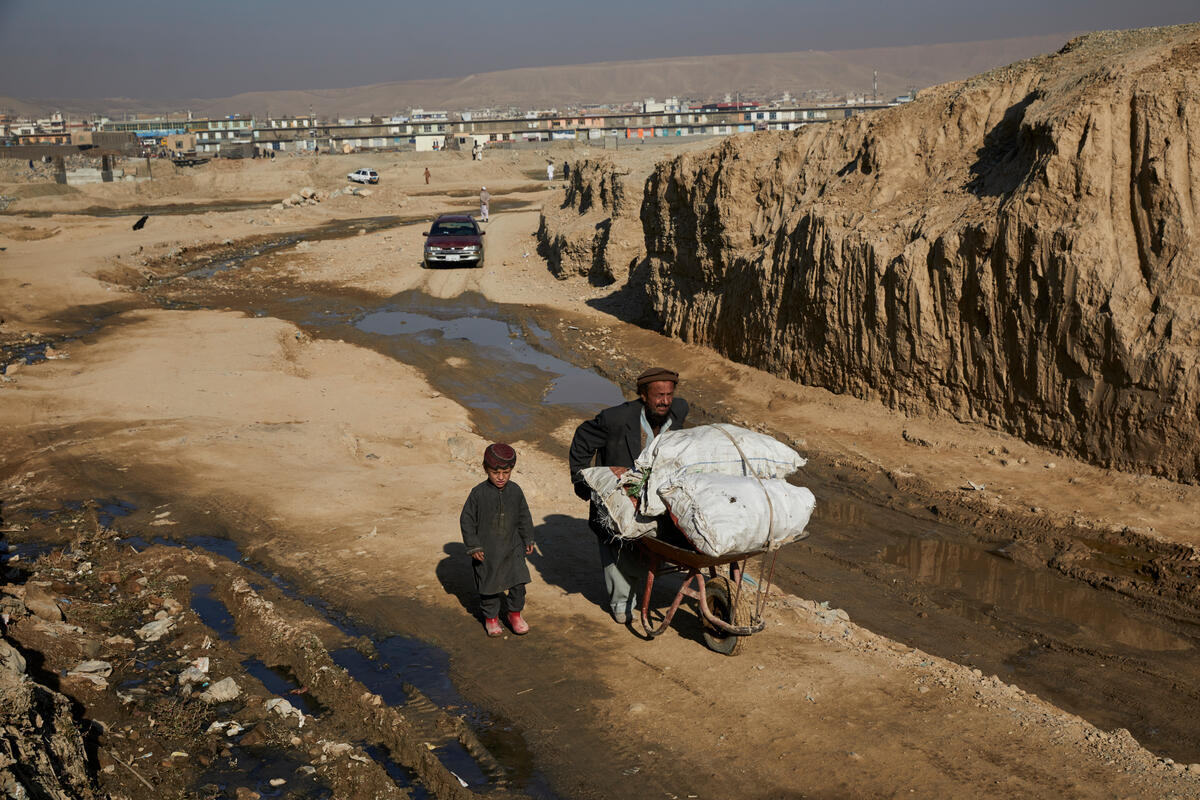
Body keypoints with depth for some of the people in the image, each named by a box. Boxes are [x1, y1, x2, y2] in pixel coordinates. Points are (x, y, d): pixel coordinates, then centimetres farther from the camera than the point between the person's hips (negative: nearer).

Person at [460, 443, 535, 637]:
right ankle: (491, 617, 28)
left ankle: (515, 613, 26)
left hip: (512, 548, 2)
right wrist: (473, 546, -9)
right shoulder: (478, 493, -13)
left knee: (518, 583, 3)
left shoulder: (515, 491, -3)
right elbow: (466, 520, -7)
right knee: (488, 586, 8)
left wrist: (528, 539, 13)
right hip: (486, 551, -2)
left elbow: (524, 517, 10)